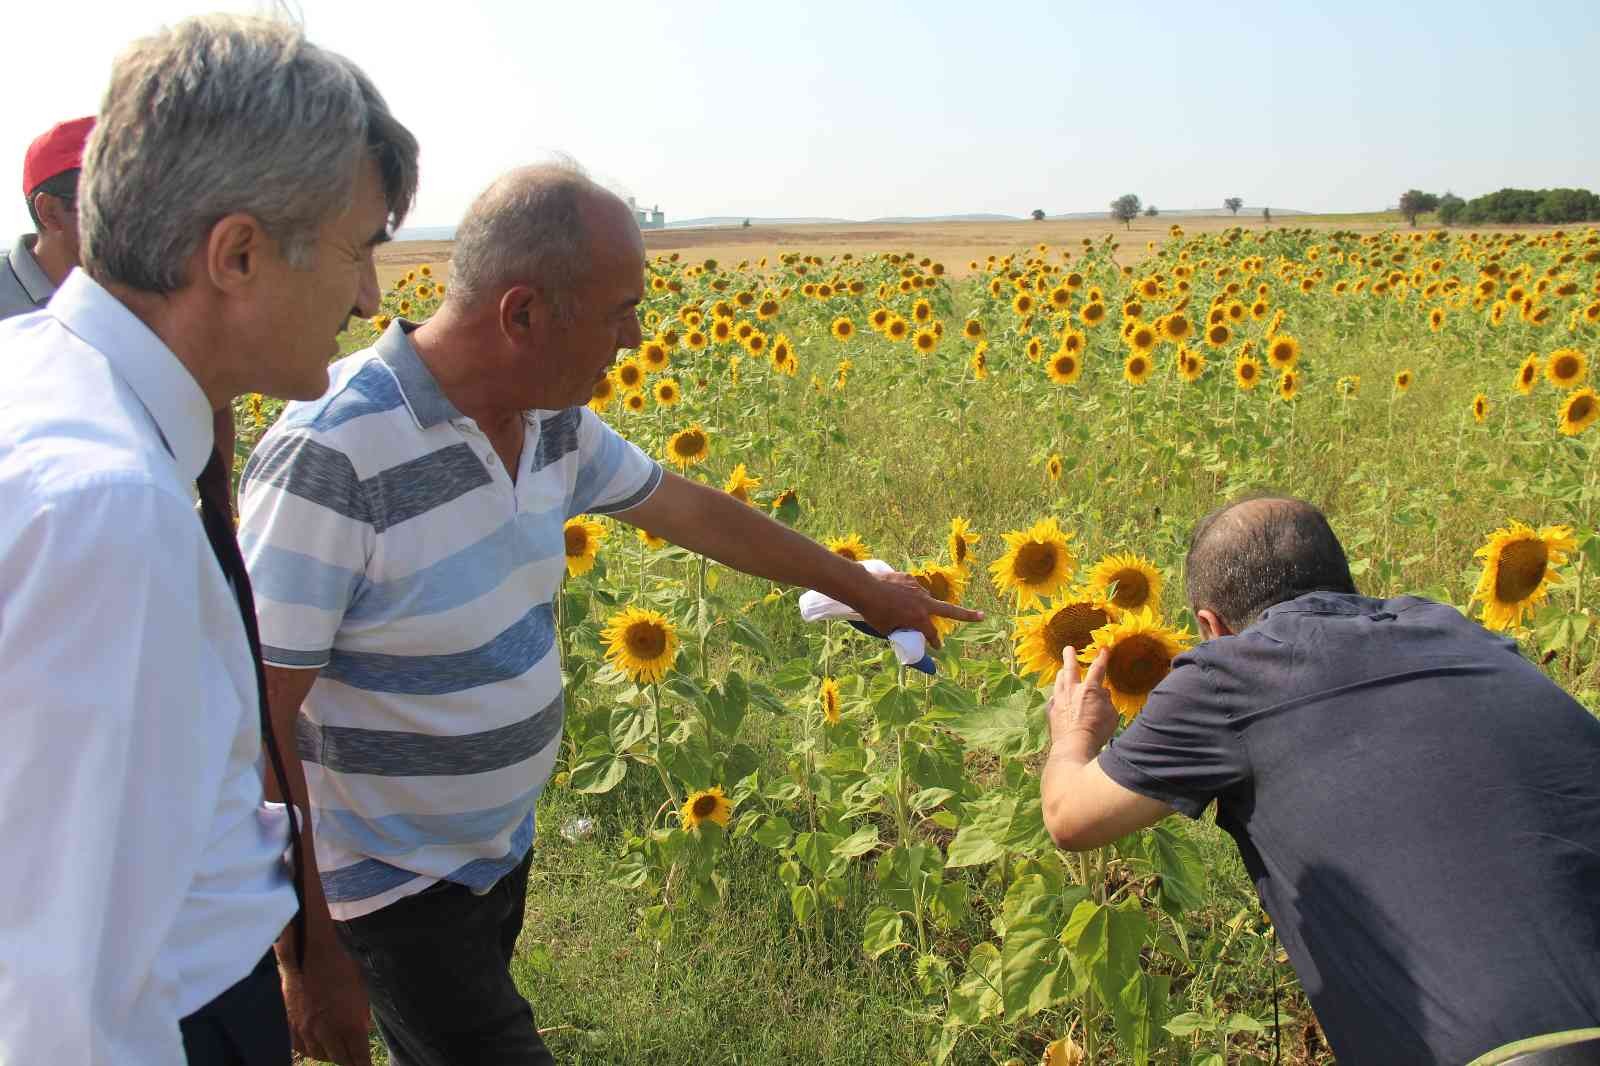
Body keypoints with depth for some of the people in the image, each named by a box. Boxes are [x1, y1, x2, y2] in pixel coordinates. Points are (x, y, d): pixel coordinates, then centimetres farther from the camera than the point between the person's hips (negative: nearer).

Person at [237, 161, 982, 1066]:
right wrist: (310, 954, -19)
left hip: (502, 849, 7)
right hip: (393, 891, -7)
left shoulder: (549, 417, -5)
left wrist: (863, 589, 17)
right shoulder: (333, 457, -29)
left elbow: (688, 509, 9)